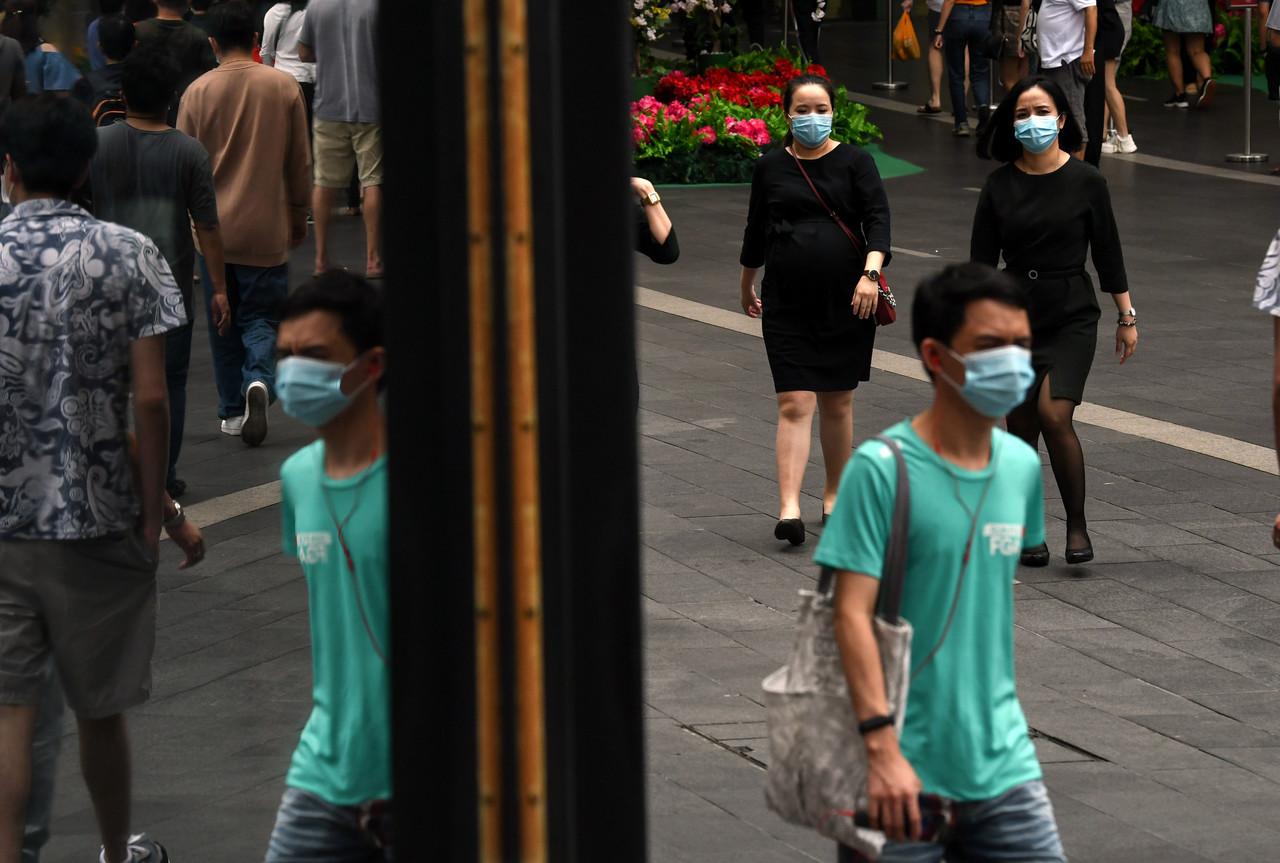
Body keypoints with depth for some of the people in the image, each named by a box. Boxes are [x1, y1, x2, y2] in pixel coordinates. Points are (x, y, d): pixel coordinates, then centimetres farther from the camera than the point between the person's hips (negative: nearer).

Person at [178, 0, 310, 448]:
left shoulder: (198, 92, -6)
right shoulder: (284, 87, -6)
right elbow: (300, 163, 0)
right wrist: (298, 217, 14)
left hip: (213, 228, 1)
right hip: (266, 229, -1)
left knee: (223, 324, 13)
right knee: (260, 317, 7)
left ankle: (232, 410, 17)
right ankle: (259, 379, -20)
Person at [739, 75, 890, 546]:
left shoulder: (855, 162, 0)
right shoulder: (771, 167, 5)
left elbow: (878, 218, -10)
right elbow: (758, 227, 18)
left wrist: (870, 272, -25)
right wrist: (747, 283, 28)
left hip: (846, 300, 0)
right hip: (786, 303, 0)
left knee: (837, 402, 10)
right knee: (794, 404, -9)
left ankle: (834, 494, 27)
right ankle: (789, 508, -17)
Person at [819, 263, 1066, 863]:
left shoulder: (1022, 466, 8)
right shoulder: (882, 469, -10)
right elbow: (853, 614, -16)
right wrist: (883, 748, -25)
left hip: (1004, 764, 5)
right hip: (907, 775, -5)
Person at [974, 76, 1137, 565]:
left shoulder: (1085, 181, -3)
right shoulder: (1000, 185, 1)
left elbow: (1107, 253, 4)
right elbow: (982, 260, 4)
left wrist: (1127, 317, 6)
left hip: (1071, 315, -3)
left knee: (1054, 414, -19)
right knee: (1021, 428, 5)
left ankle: (1077, 524, -6)